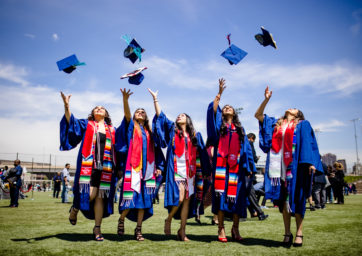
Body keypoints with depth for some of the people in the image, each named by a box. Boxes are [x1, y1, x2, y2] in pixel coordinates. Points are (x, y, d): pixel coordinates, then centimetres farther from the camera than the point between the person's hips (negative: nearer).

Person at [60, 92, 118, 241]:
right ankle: (75, 208, 20)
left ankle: (97, 228, 12)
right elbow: (71, 122, -4)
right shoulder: (86, 125, 12)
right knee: (89, 195, -13)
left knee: (100, 197, 2)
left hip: (105, 167, 2)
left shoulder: (112, 130, 17)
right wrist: (66, 106, -18)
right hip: (88, 165, -2)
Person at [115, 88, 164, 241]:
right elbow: (127, 114, -10)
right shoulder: (131, 126, 11)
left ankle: (139, 230, 10)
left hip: (148, 168, 3)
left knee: (144, 199, 2)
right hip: (132, 167, -3)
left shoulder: (149, 132, 20)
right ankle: (121, 220, 18)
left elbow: (156, 150, 18)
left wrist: (159, 166, 8)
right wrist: (125, 99, -27)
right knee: (130, 197, -8)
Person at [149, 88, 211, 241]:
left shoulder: (195, 135, 14)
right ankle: (168, 220, 12)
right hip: (176, 170, -2)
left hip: (190, 171, 3)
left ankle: (182, 231, 12)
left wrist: (206, 171, 9)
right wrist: (155, 99, -2)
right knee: (179, 198, -14)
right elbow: (160, 116, 3)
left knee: (187, 200, 2)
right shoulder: (172, 131, 11)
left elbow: (202, 154, 13)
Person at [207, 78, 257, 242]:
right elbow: (213, 109, 0)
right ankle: (221, 229, 0)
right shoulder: (219, 125, 16)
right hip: (221, 165, -2)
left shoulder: (240, 129, 21)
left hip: (236, 166, 2)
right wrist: (220, 92, -3)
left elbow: (246, 148, 15)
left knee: (236, 196, -1)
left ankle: (235, 229, 10)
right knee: (221, 194, -6)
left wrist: (249, 167, 7)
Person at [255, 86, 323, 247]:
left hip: (296, 166, -3)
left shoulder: (303, 124, 11)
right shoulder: (275, 124, 21)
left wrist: (311, 162, -12)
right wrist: (266, 99, 11)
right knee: (283, 199, 3)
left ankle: (299, 233, 7)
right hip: (279, 166, 3)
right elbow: (258, 115, 20)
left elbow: (309, 143, 1)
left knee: (296, 199, -2)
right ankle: (287, 233, 10)